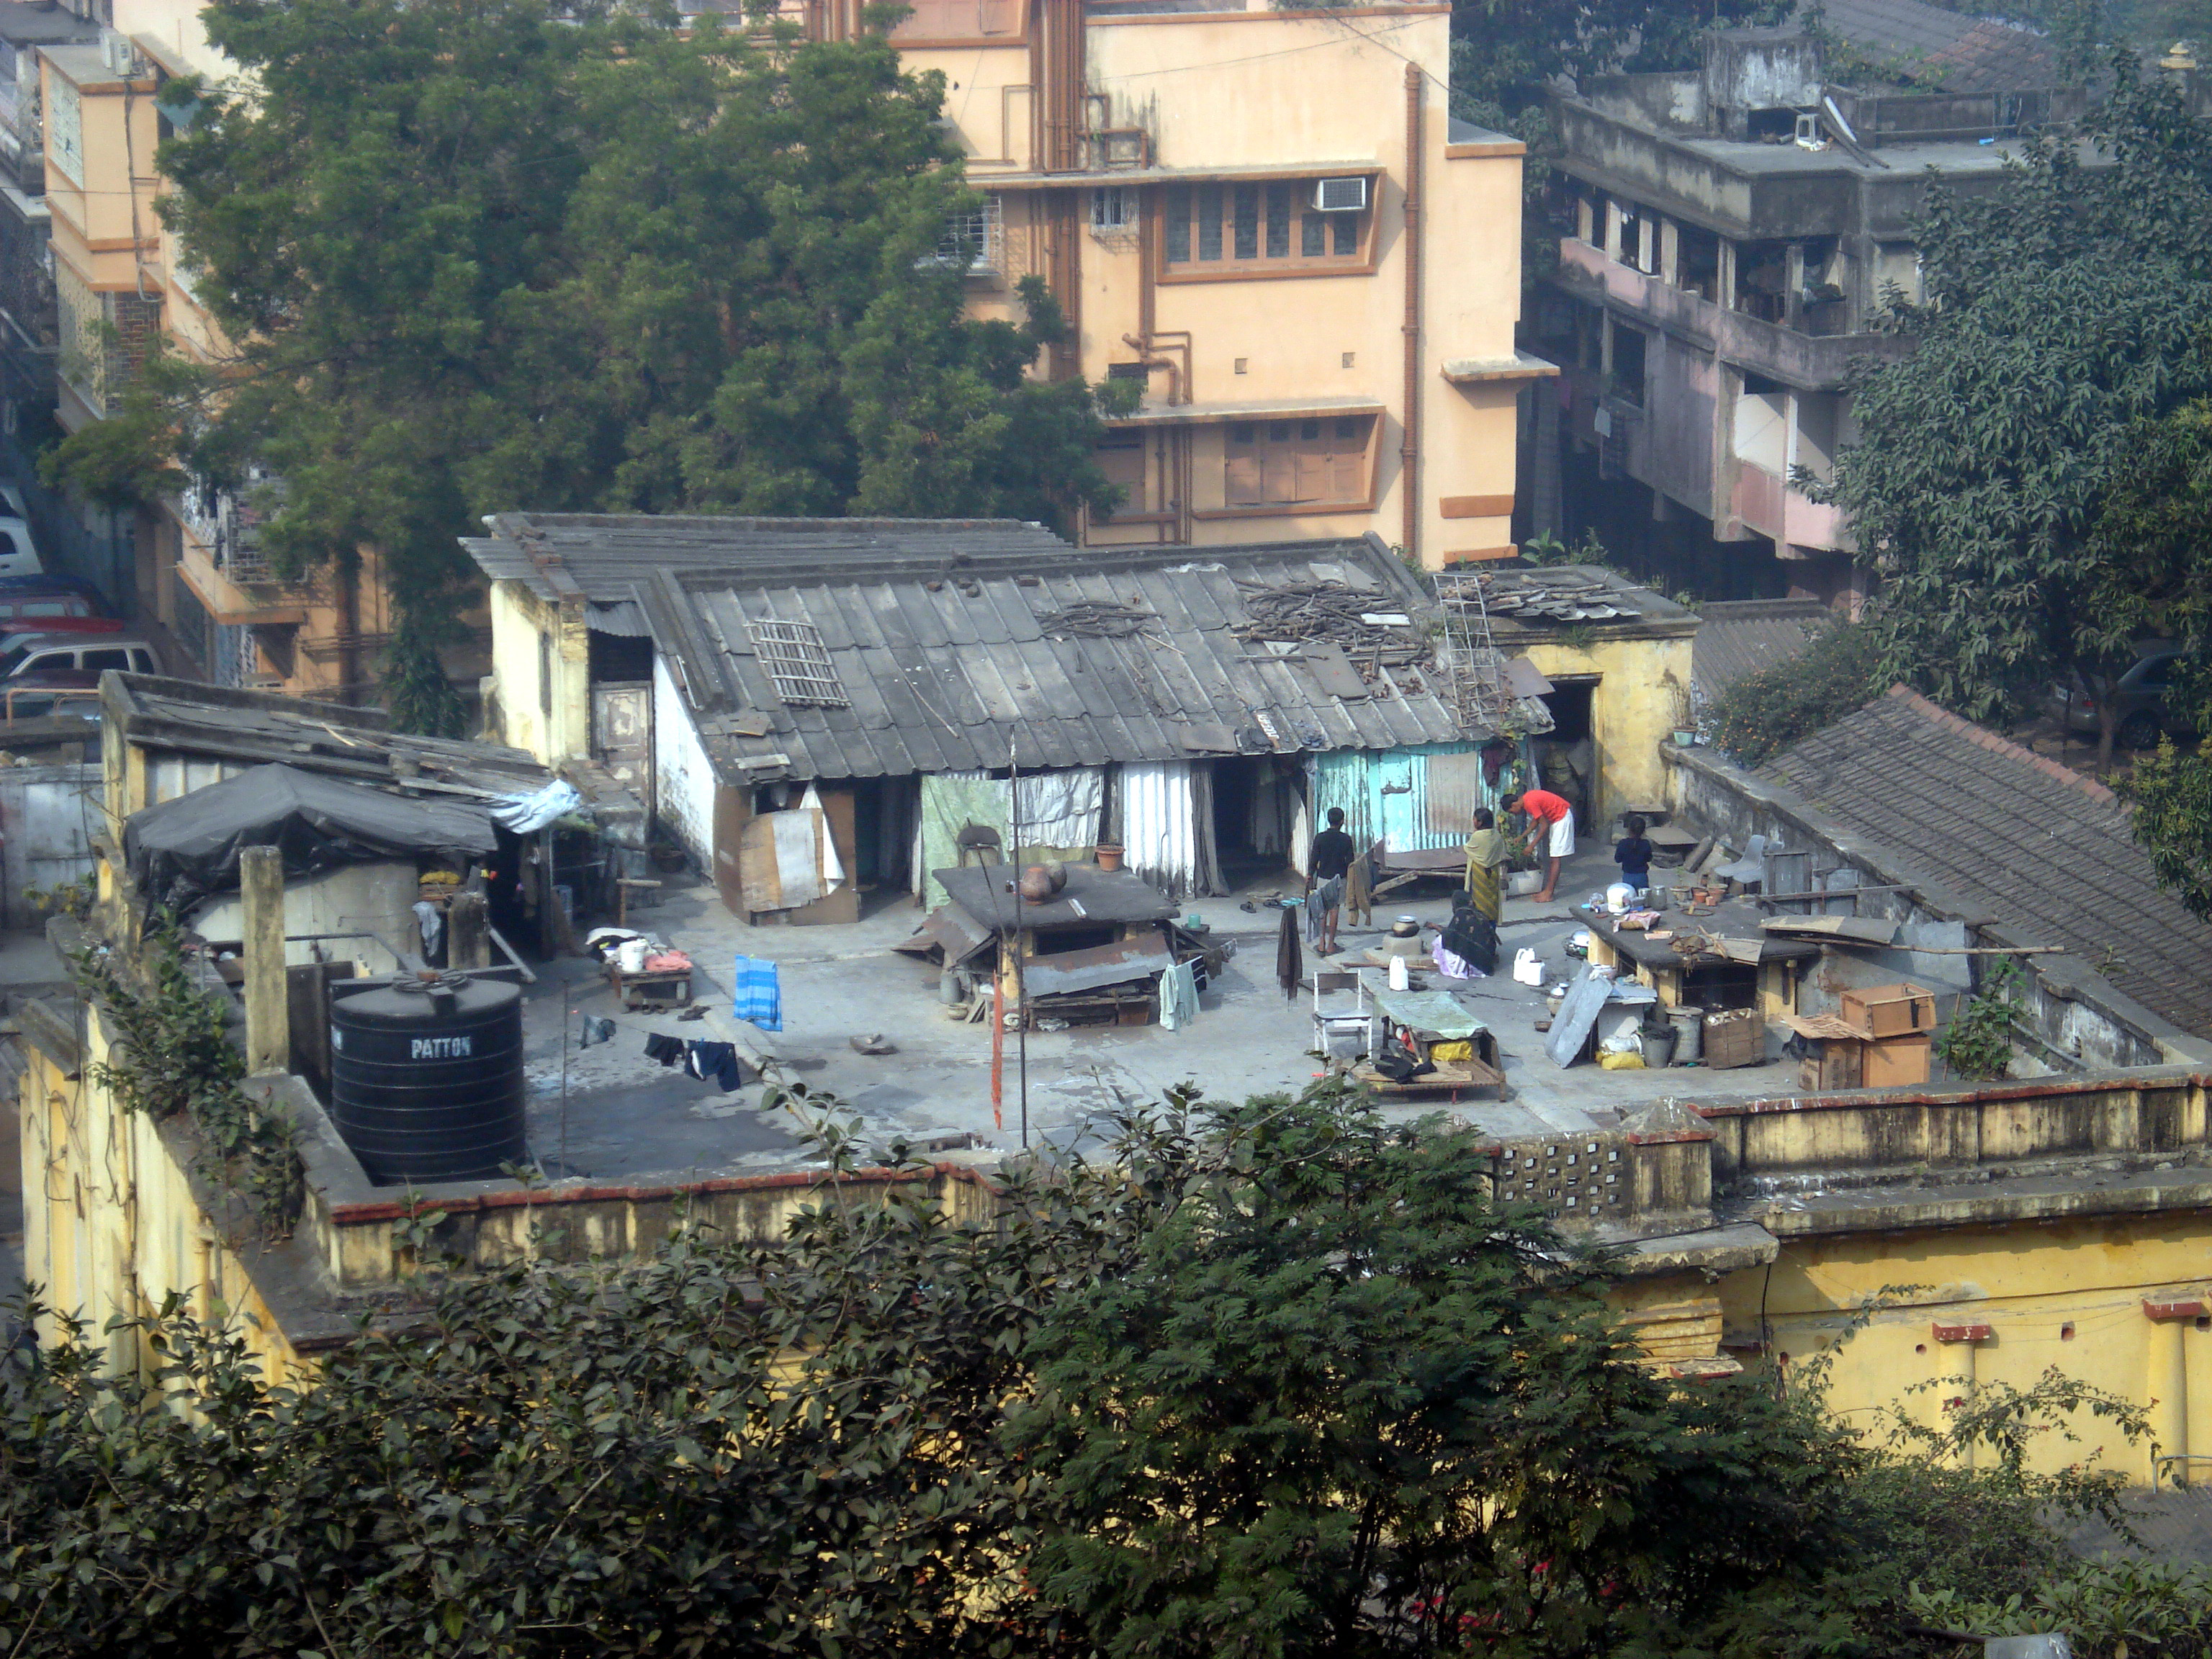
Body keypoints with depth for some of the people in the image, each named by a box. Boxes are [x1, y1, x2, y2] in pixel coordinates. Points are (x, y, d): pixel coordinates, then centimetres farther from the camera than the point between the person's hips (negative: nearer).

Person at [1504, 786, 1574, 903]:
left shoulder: (1530, 803, -25)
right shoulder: (1526, 798, 5)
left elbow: (1544, 825, -22)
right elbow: (1536, 820, 18)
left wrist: (1532, 845, -17)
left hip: (1562, 818, -10)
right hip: (1557, 818, 10)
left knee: (1555, 857, -8)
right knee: (1553, 857, 12)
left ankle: (1548, 894, -7)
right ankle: (1548, 890, 16)